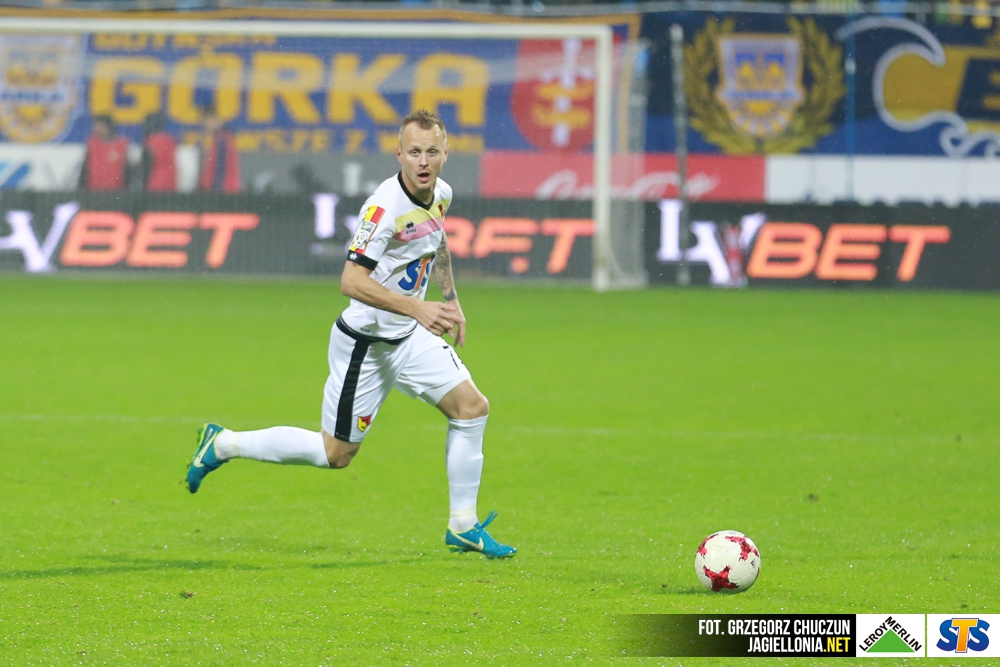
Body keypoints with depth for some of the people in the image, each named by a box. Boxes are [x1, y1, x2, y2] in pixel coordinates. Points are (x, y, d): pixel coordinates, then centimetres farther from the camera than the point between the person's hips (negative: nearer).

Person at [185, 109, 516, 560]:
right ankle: (222, 445, 18)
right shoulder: (385, 207, -28)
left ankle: (463, 527, 8)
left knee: (472, 407, -3)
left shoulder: (440, 194, -1)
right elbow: (351, 281, -32)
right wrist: (418, 309, -36)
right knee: (336, 453, 1)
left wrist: (450, 300, 21)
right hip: (365, 341, -8)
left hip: (410, 336, 8)